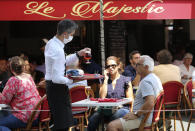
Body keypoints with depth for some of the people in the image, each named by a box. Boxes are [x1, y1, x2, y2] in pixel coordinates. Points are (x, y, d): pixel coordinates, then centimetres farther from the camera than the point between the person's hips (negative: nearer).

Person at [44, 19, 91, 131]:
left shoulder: (51, 43, 6)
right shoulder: (58, 51, -25)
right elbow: (57, 78, -27)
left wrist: (78, 54, 15)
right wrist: (72, 81, -19)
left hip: (51, 86, 11)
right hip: (57, 87, -11)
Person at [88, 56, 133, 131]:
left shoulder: (126, 80, 9)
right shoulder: (104, 80, 17)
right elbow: (102, 97, 0)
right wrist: (106, 79, 3)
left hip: (122, 108, -2)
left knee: (115, 116, -39)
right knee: (93, 118, -29)